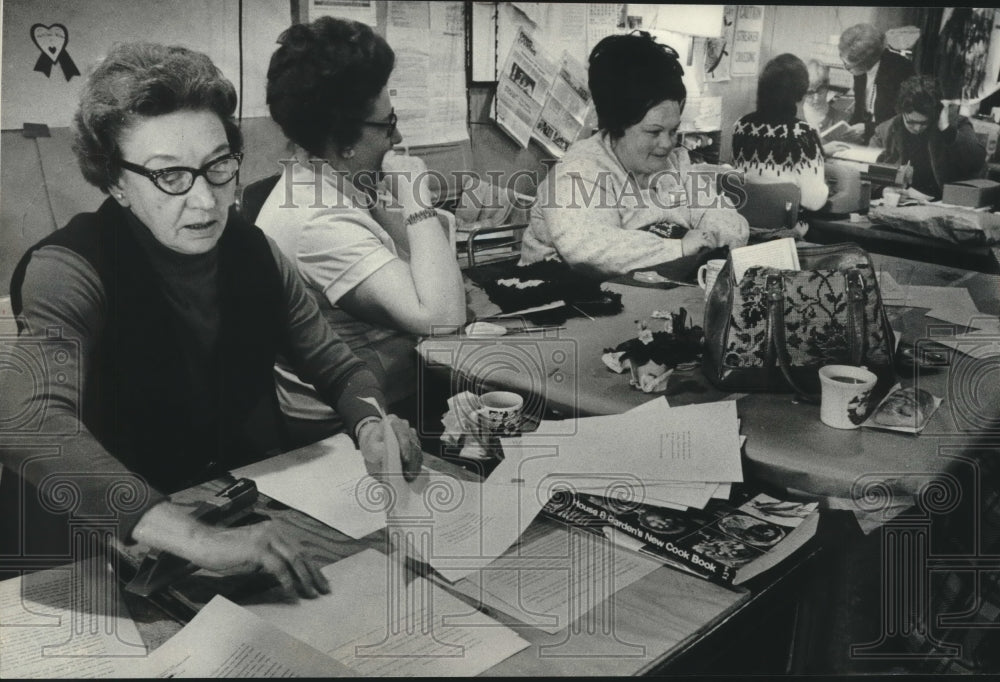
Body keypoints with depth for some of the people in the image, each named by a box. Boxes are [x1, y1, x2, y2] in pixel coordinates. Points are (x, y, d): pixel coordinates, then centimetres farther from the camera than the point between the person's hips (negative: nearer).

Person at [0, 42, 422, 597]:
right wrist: (194, 539, -47)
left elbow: (335, 365, 9)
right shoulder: (68, 272, -19)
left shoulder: (251, 250, 0)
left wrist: (371, 423, -14)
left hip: (251, 523, 5)